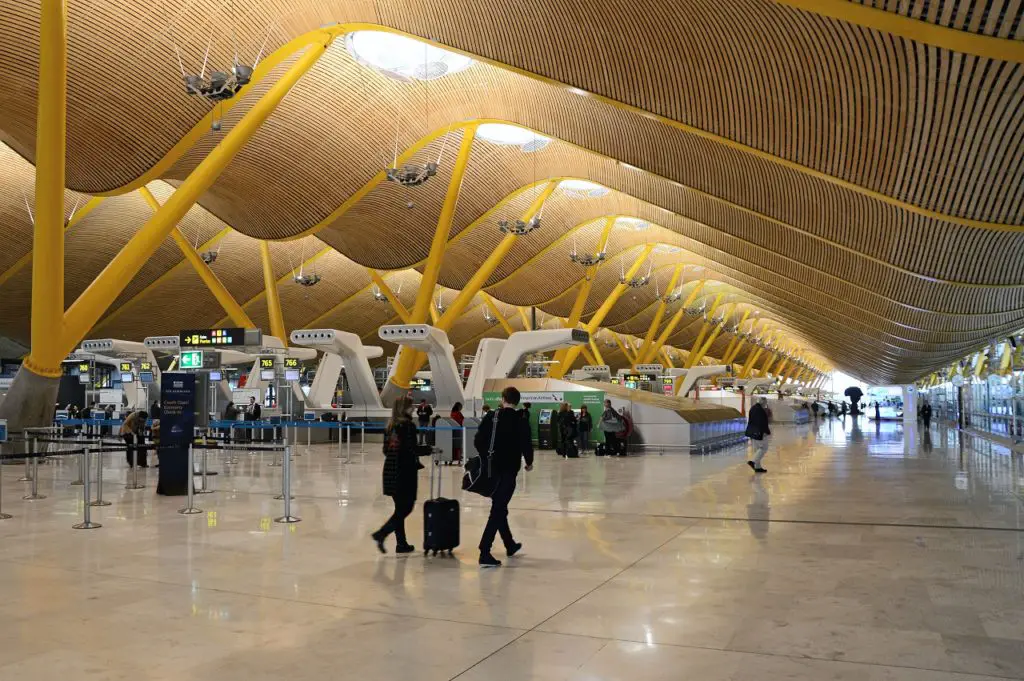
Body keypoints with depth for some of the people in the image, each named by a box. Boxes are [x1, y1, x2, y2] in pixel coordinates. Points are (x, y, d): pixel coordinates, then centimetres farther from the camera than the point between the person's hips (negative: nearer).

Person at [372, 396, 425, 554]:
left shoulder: (390, 426, 10)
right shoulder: (408, 425, -12)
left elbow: (386, 449, 12)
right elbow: (413, 449, -16)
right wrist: (430, 450, -2)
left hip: (390, 470, 8)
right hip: (405, 471, -8)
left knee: (400, 507, 14)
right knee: (406, 507, 1)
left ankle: (402, 543, 17)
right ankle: (381, 534, -9)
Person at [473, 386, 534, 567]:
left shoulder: (491, 417, 1)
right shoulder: (521, 421, -9)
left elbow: (478, 441, 2)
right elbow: (526, 445, -10)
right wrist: (529, 462, 10)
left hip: (491, 469, 5)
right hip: (509, 470, -5)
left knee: (499, 507, 20)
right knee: (498, 510, -4)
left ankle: (510, 545, 35)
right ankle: (484, 553, -11)